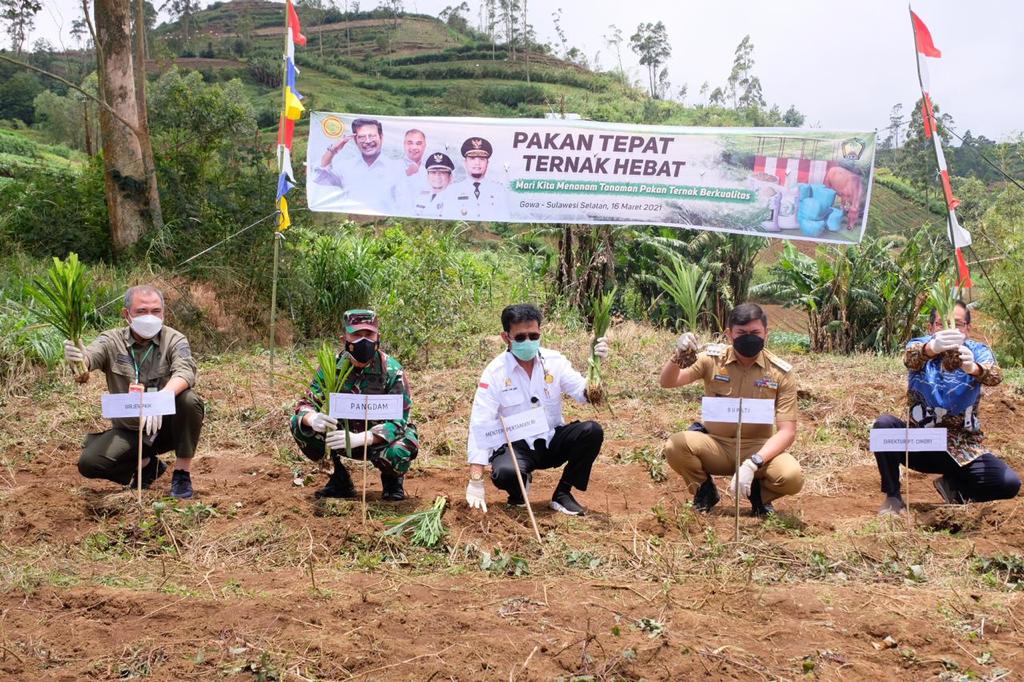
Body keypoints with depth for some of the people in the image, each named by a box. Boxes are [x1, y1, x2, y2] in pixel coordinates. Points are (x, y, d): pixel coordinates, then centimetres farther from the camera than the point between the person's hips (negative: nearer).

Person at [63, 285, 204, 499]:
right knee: (88, 463, -19)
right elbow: (89, 357, -24)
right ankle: (145, 464, 11)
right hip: (129, 430, 2)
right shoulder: (112, 341, -4)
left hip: (166, 425, -2)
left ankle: (182, 473, -13)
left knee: (189, 400, -32)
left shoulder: (174, 340, -8)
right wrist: (75, 357, -51)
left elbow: (185, 372, -27)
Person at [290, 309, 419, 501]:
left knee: (401, 451, -37)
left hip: (381, 439, -3)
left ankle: (392, 479, 3)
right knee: (299, 423, -17)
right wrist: (312, 418, -39)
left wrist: (359, 439, -41)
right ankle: (340, 481, 2)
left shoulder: (391, 371, -21)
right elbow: (307, 404, -12)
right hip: (343, 433, 3)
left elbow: (399, 421, -25)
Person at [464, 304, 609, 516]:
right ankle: (518, 491, 5)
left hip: (552, 441, 4)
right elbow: (480, 424, -18)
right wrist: (476, 481, -24)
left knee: (592, 431, -23)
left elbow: (585, 393, -13)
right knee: (505, 472, -36)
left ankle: (562, 494, -2)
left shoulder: (554, 361, -5)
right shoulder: (495, 372, -14)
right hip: (515, 445, -3)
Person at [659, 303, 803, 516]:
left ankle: (759, 493, 8)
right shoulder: (713, 359, -7)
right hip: (714, 444, 1)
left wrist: (752, 464, -28)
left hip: (756, 448, 0)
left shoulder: (781, 374, -9)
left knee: (792, 477, -30)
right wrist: (678, 358, -38)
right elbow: (667, 382, -14)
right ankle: (705, 492, 3)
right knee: (674, 446, -30)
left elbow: (787, 432, -13)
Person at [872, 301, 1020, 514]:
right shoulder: (919, 345, -6)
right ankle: (893, 497, -9)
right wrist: (932, 348, -56)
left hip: (963, 448, 1)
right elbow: (911, 358, -32)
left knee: (1009, 483, -22)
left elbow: (994, 376, -28)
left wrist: (972, 368, -53)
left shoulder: (977, 351, -5)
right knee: (884, 425, -29)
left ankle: (952, 485, 8)